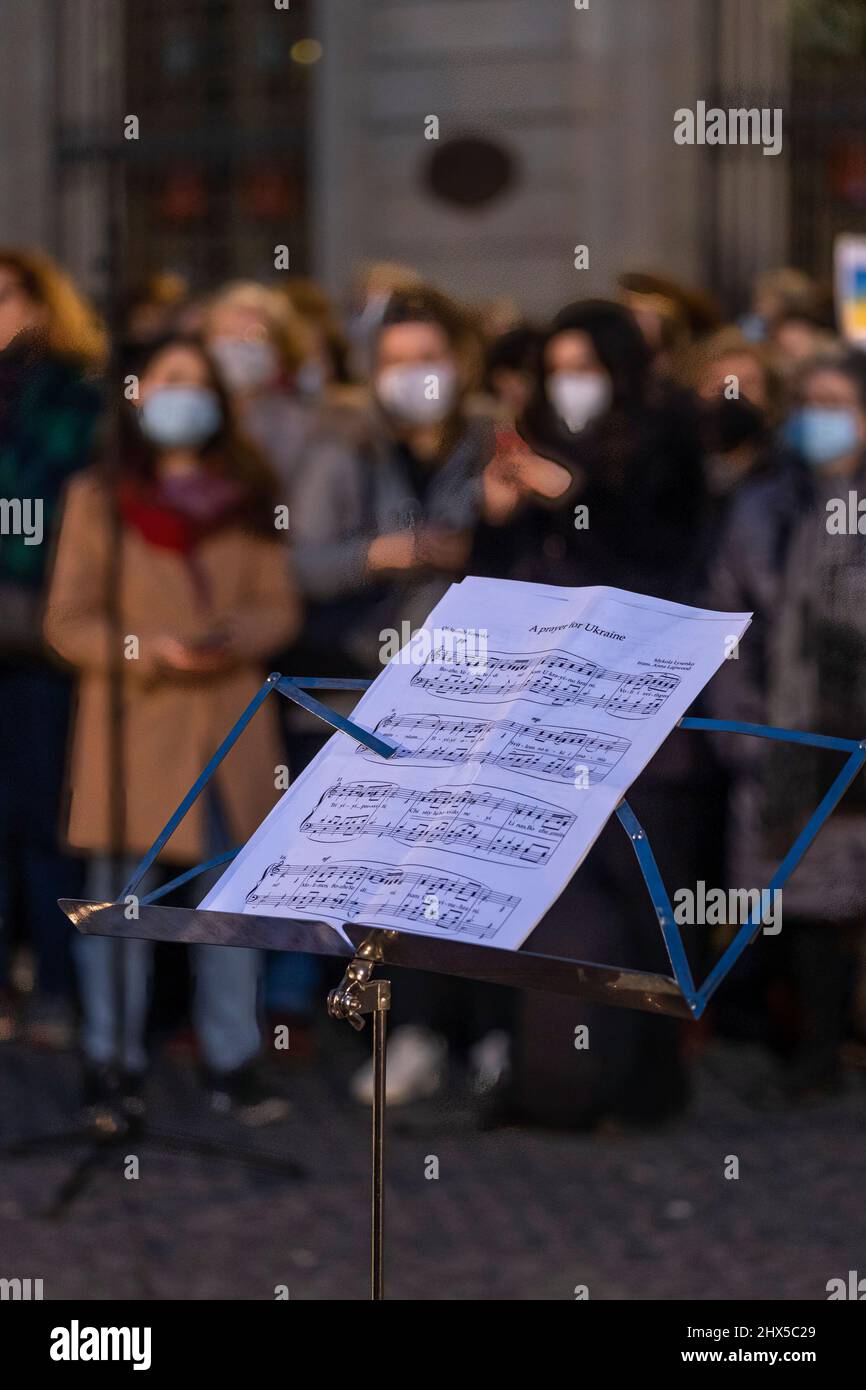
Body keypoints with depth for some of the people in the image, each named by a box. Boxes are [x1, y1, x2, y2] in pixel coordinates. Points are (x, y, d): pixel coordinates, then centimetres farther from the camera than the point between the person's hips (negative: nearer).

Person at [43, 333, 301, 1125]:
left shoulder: (247, 498, 11)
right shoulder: (98, 498, 1)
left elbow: (279, 606, 9)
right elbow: (68, 622, -1)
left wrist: (234, 638, -12)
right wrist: (149, 651, -16)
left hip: (230, 727, 3)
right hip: (132, 728, -3)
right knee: (120, 903, 0)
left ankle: (233, 1066, 8)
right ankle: (112, 1065, 9)